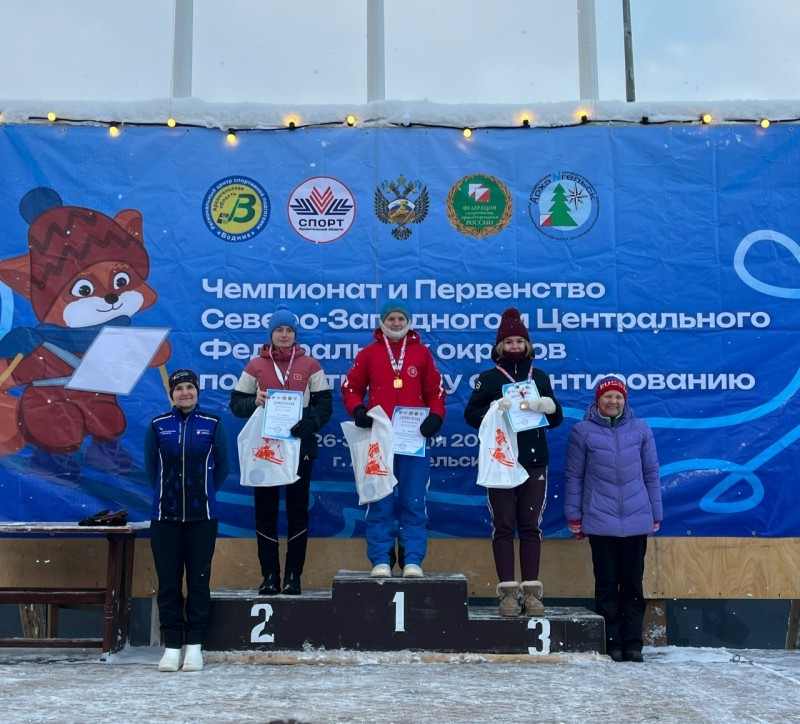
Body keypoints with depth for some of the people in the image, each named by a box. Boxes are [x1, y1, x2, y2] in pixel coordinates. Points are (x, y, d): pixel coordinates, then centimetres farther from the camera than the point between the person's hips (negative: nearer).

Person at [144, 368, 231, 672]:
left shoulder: (212, 425, 0)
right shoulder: (158, 425, 2)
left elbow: (223, 465, 8)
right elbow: (151, 466, 12)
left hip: (202, 516, -1)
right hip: (165, 515, 1)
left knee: (199, 580, 4)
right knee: (168, 582, 4)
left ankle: (194, 645, 14)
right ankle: (172, 645, 14)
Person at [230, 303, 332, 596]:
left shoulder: (310, 366, 4)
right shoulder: (255, 366, 6)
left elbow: (325, 404, 1)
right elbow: (236, 402, 5)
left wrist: (308, 423, -17)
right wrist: (255, 402, -16)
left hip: (300, 447, 0)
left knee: (297, 510, 4)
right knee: (265, 510, 3)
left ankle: (293, 575, 11)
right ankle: (270, 575, 11)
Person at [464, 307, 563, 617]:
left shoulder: (540, 377, 12)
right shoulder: (488, 378, 5)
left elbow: (557, 417, 12)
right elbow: (471, 414, -1)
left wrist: (545, 407, -10)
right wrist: (497, 410, -18)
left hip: (534, 462, 2)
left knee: (531, 525, 4)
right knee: (503, 526, -1)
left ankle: (531, 591, 8)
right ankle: (508, 591, 3)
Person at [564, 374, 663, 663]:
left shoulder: (641, 429, 6)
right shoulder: (582, 431, 0)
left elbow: (651, 474, 11)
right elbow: (573, 476, 4)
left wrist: (656, 515, 10)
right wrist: (574, 517, 3)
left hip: (636, 521, 2)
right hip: (600, 522, -2)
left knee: (633, 584, 7)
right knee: (607, 584, 5)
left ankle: (633, 643, 16)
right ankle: (612, 643, 14)